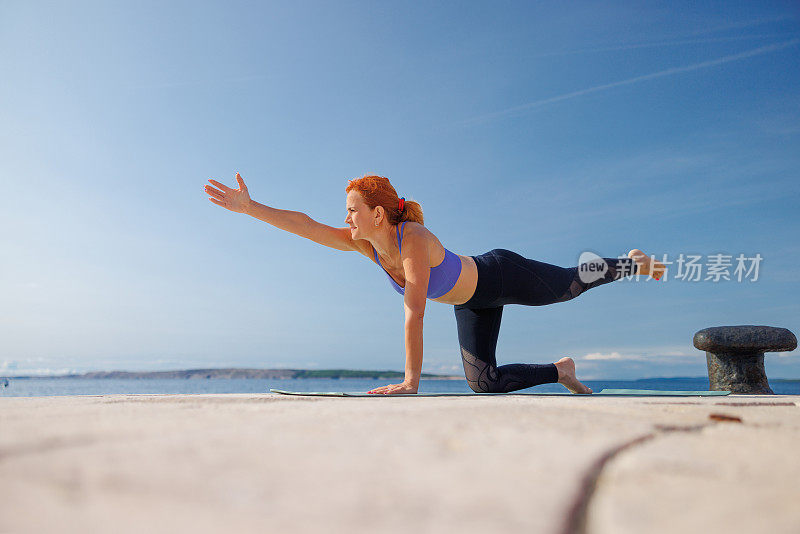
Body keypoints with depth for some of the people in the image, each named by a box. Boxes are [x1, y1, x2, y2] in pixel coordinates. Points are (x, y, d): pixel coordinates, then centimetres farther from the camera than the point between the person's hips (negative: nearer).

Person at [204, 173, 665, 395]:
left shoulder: (415, 240, -39)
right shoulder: (365, 243, -17)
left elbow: (414, 314, -41)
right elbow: (308, 226, -19)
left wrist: (410, 381, -38)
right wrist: (250, 208, -25)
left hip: (502, 276, -7)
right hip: (473, 303, 7)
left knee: (576, 283, 16)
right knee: (484, 383, 9)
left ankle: (631, 263, 47)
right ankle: (562, 370, 31)